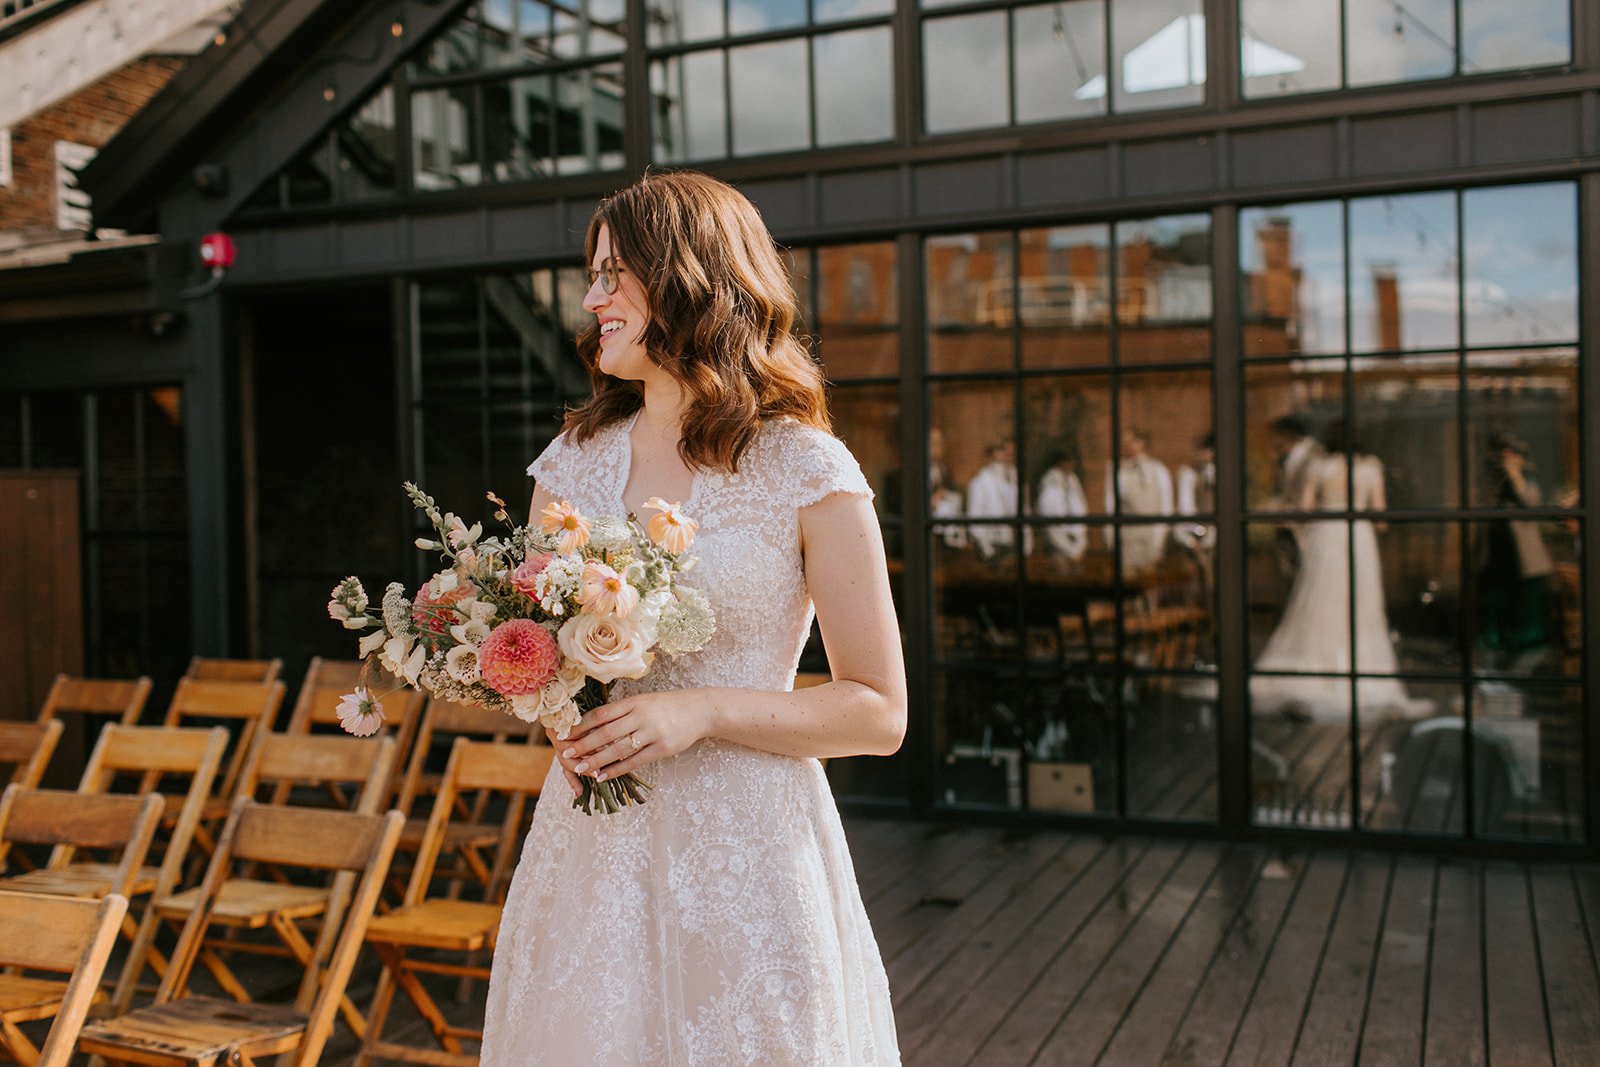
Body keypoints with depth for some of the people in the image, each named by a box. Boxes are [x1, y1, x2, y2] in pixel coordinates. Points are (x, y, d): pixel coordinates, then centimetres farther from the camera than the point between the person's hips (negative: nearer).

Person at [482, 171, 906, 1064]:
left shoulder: (808, 473, -8)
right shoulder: (572, 464, 7)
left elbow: (879, 713, -7)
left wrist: (703, 711, -18)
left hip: (745, 850, -4)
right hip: (592, 848, 4)